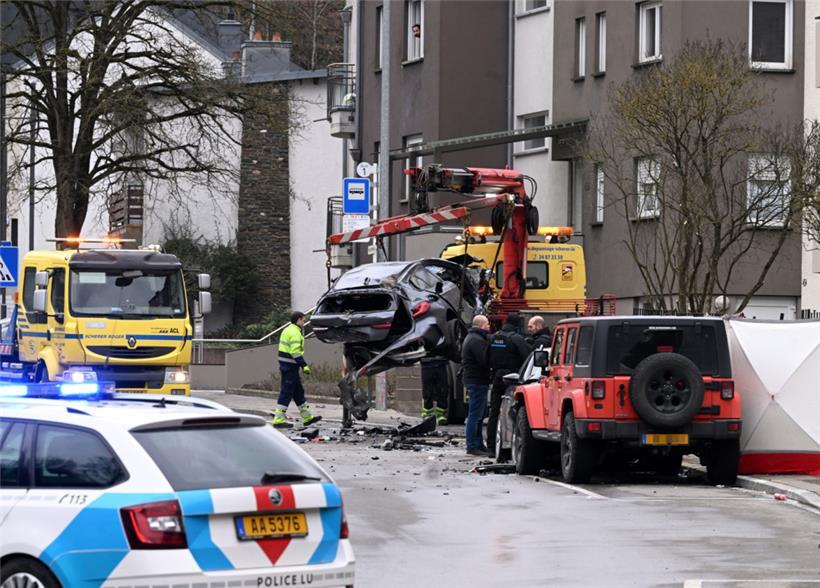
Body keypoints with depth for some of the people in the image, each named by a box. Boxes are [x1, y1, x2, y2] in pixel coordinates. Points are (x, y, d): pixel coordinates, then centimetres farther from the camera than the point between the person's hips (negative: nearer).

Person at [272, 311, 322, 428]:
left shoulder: (288, 330, 17)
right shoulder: (295, 333, -15)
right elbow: (295, 352, -23)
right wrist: (304, 366, -20)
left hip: (284, 365, 10)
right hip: (290, 366, -10)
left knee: (298, 392, 16)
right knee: (286, 393, -7)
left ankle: (307, 417, 23)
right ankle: (279, 420, -7)